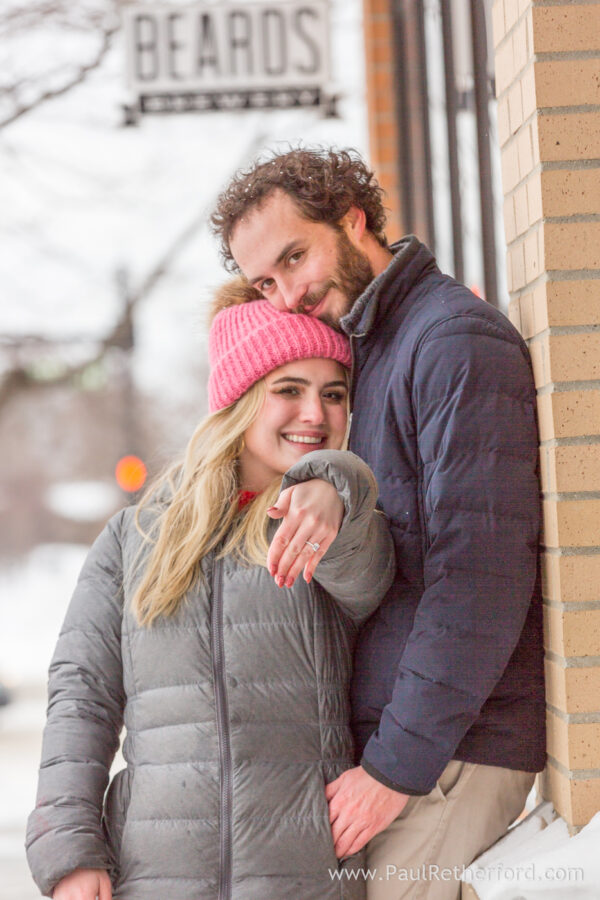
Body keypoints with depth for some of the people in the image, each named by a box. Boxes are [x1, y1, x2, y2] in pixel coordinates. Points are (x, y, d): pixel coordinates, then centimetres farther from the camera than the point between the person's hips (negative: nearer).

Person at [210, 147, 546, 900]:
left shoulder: (457, 342, -13)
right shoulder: (365, 351, 18)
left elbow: (480, 575, -20)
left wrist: (398, 765, -19)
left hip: (453, 750, -8)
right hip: (386, 738, 8)